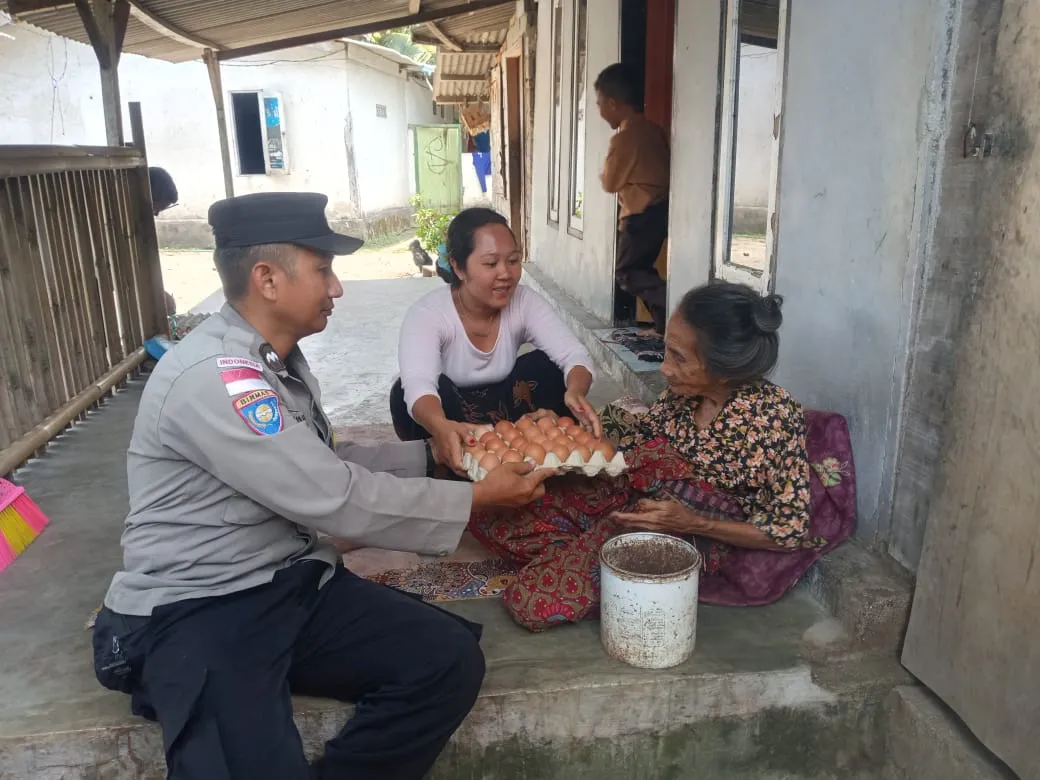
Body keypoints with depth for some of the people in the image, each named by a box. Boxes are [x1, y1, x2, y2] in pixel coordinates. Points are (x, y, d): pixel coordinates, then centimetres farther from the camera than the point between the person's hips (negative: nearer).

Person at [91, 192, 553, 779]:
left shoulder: (279, 360, 8)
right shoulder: (213, 376, -22)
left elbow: (327, 465, 17)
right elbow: (338, 502, -23)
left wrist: (434, 453, 8)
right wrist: (480, 497, -13)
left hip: (294, 583, 8)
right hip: (196, 609, -8)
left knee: (450, 659, -9)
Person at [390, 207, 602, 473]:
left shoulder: (525, 302, -15)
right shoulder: (427, 314, -26)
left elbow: (574, 355, -25)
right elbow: (417, 385, -43)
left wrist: (576, 392, -51)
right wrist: (442, 428, -67)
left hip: (504, 412, 3)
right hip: (445, 416, -2)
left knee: (547, 366, -21)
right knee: (404, 393, -33)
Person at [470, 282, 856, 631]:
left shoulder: (774, 415, -22)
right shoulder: (687, 390, -5)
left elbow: (791, 529, -16)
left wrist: (691, 523, -24)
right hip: (632, 498, 6)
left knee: (536, 602, -21)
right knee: (490, 515, -1)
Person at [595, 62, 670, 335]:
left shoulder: (623, 138, -16)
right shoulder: (654, 130, 8)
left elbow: (609, 183, -5)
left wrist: (603, 173, 15)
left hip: (642, 215, -8)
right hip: (660, 209, 8)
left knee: (626, 273, 1)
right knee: (640, 269, 17)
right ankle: (664, 324, 15)